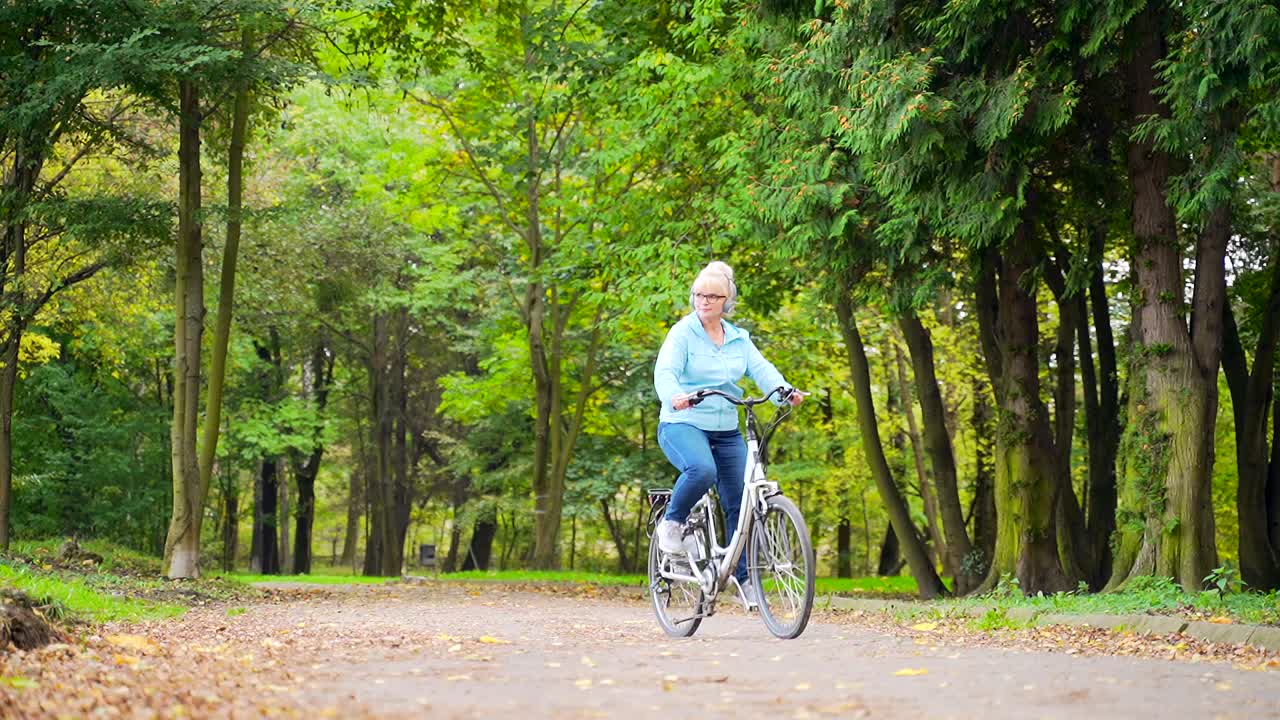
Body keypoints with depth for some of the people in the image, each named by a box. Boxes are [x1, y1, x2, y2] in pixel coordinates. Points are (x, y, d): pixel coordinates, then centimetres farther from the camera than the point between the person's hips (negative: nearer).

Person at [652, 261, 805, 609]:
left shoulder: (738, 338, 10)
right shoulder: (683, 332, -5)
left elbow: (760, 368, -4)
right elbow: (665, 371, -19)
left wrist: (785, 391, -26)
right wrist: (674, 397, -42)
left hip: (726, 432, 5)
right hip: (683, 424, -5)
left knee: (740, 502, 2)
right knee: (702, 470, -36)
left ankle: (743, 579, 15)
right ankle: (672, 522, -9)